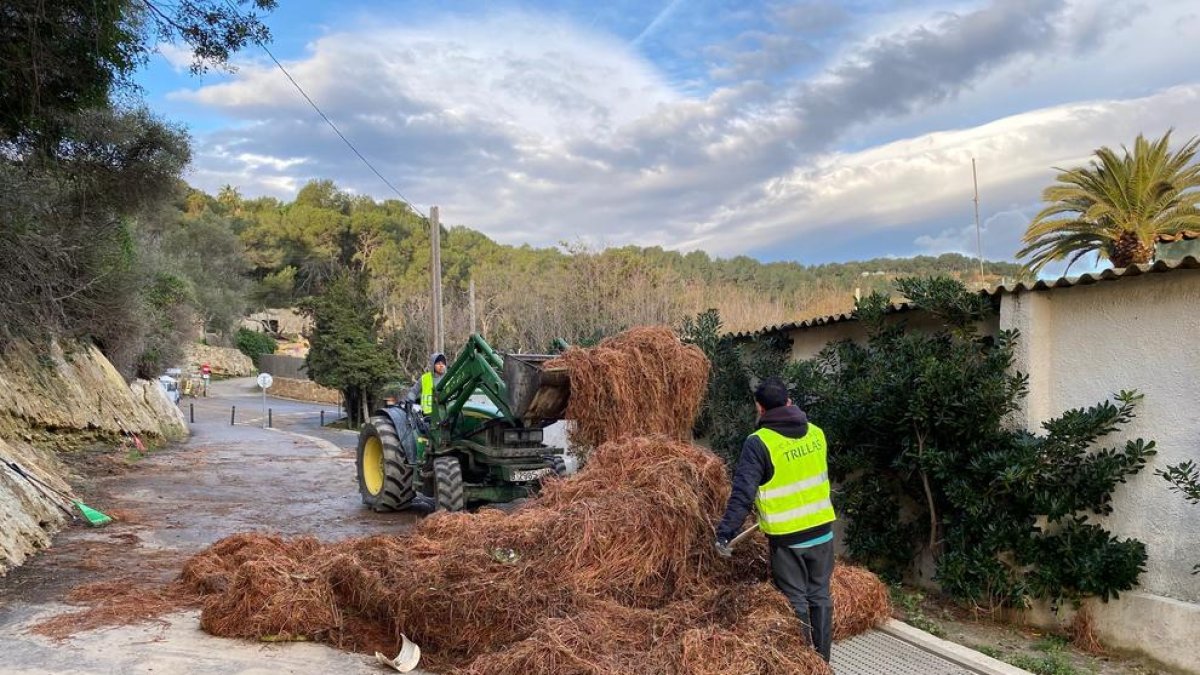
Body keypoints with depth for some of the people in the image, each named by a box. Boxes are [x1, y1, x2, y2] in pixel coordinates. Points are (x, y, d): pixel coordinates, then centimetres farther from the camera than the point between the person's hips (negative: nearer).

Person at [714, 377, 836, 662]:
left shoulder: (759, 443, -17)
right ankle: (822, 659, 27)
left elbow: (743, 493, -22)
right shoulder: (816, 433, 1)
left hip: (787, 537, -5)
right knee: (820, 594, 16)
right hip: (822, 529, 5)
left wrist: (725, 533, -18)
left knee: (796, 600, 9)